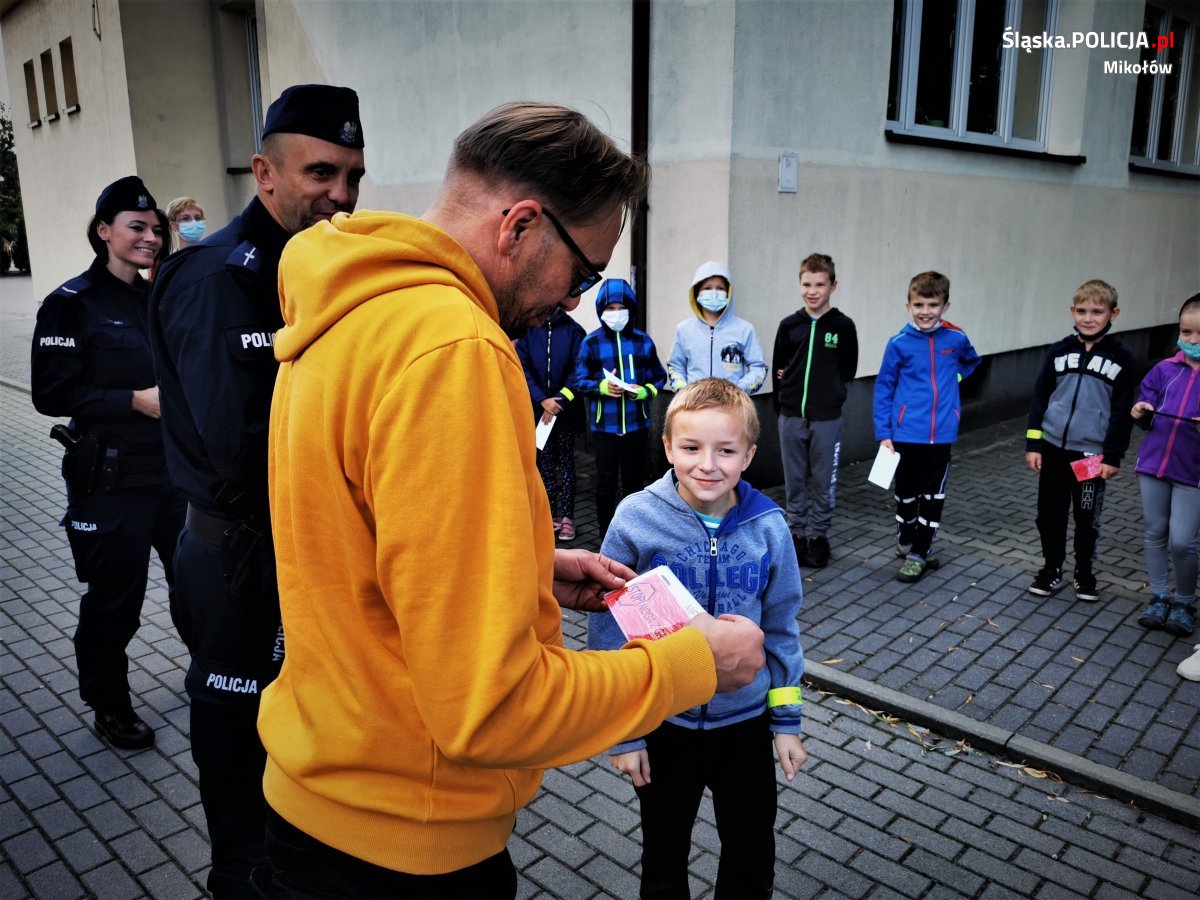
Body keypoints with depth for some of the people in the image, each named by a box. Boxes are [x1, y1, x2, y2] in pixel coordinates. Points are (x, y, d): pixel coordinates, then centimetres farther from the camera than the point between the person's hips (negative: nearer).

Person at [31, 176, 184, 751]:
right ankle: (109, 706, 28)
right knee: (114, 601, 6)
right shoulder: (72, 304, -8)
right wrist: (136, 400, -21)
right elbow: (51, 393, -14)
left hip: (174, 471, 5)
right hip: (111, 483, -5)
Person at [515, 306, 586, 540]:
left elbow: (579, 370, -7)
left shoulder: (574, 330, -2)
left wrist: (559, 400, -14)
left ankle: (566, 517, 5)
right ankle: (551, 516, 13)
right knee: (544, 461, 6)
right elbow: (523, 368, -4)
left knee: (565, 461, 2)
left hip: (567, 408, -2)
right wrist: (542, 400, -14)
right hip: (538, 408, 2)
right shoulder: (527, 330, 2)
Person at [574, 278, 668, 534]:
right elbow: (580, 380, 2)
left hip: (637, 424, 2)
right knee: (606, 483, 1)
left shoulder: (643, 341, 3)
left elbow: (659, 378, 7)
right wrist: (602, 387, -16)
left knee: (635, 481, 12)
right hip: (605, 426, -1)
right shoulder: (591, 342, 0)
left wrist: (643, 391, -13)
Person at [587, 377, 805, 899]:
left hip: (745, 719, 2)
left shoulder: (768, 526, -13)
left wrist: (786, 720, 4)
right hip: (662, 722, -1)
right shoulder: (636, 519, -19)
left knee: (753, 856, 21)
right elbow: (610, 630, -11)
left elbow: (780, 627, 0)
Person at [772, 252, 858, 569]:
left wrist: (829, 392, 2)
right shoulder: (789, 325, 1)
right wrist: (782, 405, 5)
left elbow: (848, 370, 4)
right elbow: (778, 369, 7)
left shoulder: (843, 326, -4)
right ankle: (796, 532, 23)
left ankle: (818, 535, 21)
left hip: (827, 418, -2)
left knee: (824, 482, 8)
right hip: (791, 417, 2)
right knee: (794, 481, 11)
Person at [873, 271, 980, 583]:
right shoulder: (900, 343, -8)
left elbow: (971, 362, 21)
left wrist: (950, 380, 5)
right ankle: (905, 541, 35)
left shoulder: (957, 339, -2)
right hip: (906, 434, -1)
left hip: (941, 434, 1)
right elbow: (884, 389, -4)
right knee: (907, 493, 13)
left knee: (933, 495, 7)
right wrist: (883, 434, -7)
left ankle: (918, 553, 19)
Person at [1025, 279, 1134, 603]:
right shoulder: (1060, 351, 1)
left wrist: (1112, 456, -6)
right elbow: (1039, 398, 3)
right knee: (1050, 514, 9)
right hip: (1053, 449, 2)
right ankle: (1051, 569, 25)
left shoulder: (1120, 358, -4)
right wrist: (1033, 445, 0)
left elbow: (1122, 412, -2)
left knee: (1087, 518, 9)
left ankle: (1085, 573, 27)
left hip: (1092, 454, -2)